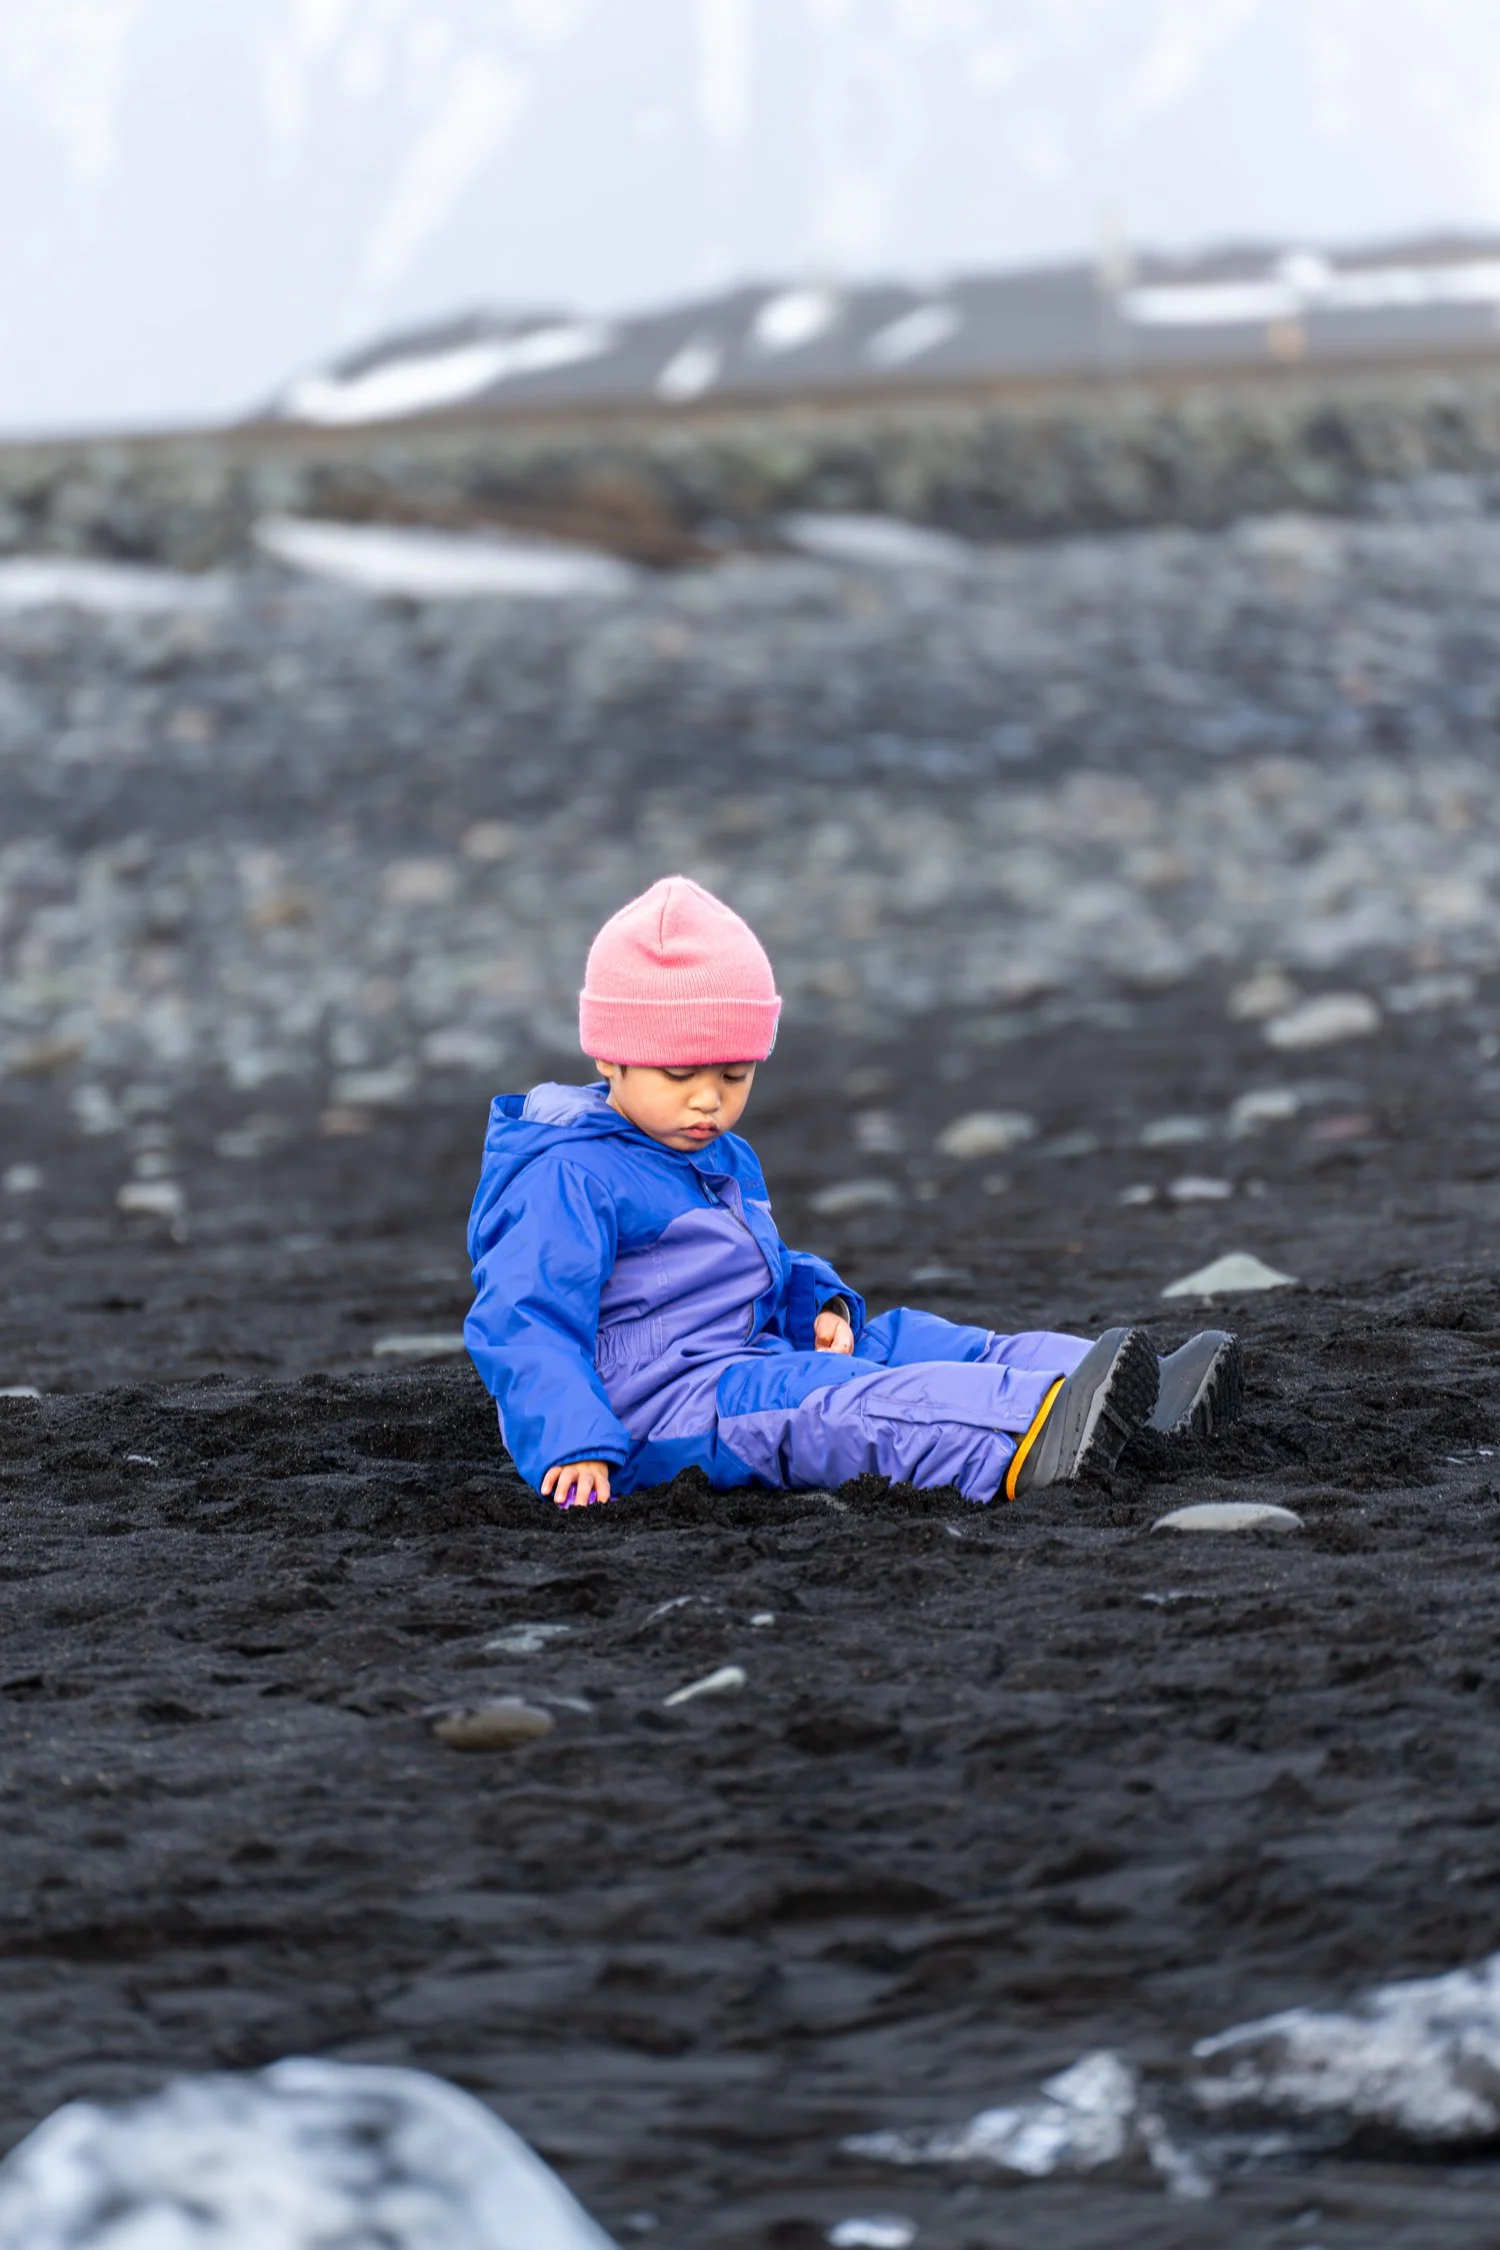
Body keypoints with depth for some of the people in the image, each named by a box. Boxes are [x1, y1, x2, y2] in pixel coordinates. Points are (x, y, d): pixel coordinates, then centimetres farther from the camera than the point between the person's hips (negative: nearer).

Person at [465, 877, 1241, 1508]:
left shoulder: (726, 1162, 20)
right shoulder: (570, 1179, -13)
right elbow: (521, 1327, -19)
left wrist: (823, 1305, 11)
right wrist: (571, 1446, -32)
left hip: (754, 1359, 10)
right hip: (660, 1404, -10)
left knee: (916, 1345, -4)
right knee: (855, 1407, -31)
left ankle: (1152, 1399, -17)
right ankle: (1037, 1435, -53)